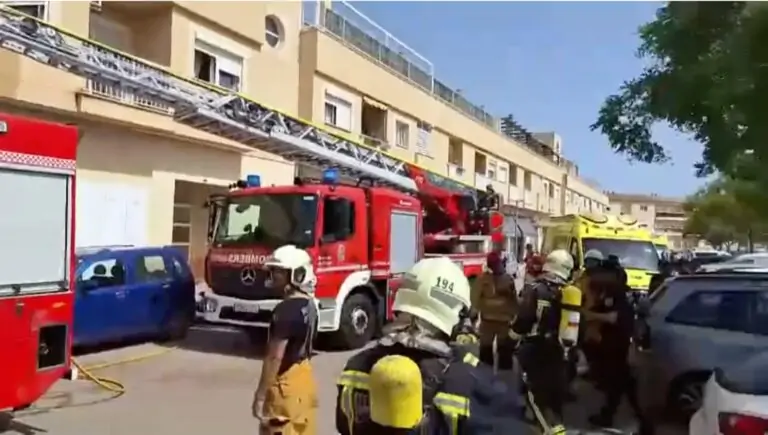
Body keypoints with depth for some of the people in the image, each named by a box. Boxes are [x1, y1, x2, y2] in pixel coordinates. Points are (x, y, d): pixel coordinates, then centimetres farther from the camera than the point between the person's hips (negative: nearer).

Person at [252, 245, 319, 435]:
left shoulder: (286, 309, -22)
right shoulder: (308, 304, 7)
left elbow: (275, 357, -23)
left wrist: (260, 395, -17)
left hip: (287, 384, -9)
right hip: (304, 377, 9)